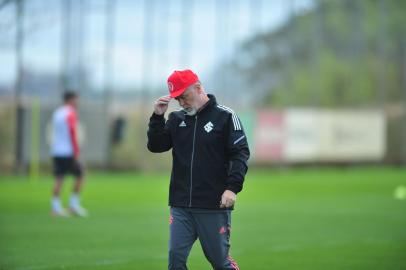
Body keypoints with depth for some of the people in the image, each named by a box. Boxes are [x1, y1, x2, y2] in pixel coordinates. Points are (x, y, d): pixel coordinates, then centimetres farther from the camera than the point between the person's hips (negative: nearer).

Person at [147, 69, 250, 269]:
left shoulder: (225, 116, -3)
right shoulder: (176, 119, 12)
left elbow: (240, 153, -7)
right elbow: (156, 146, 9)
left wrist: (232, 187, -17)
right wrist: (157, 117, -3)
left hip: (214, 207, -4)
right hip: (180, 206, 4)